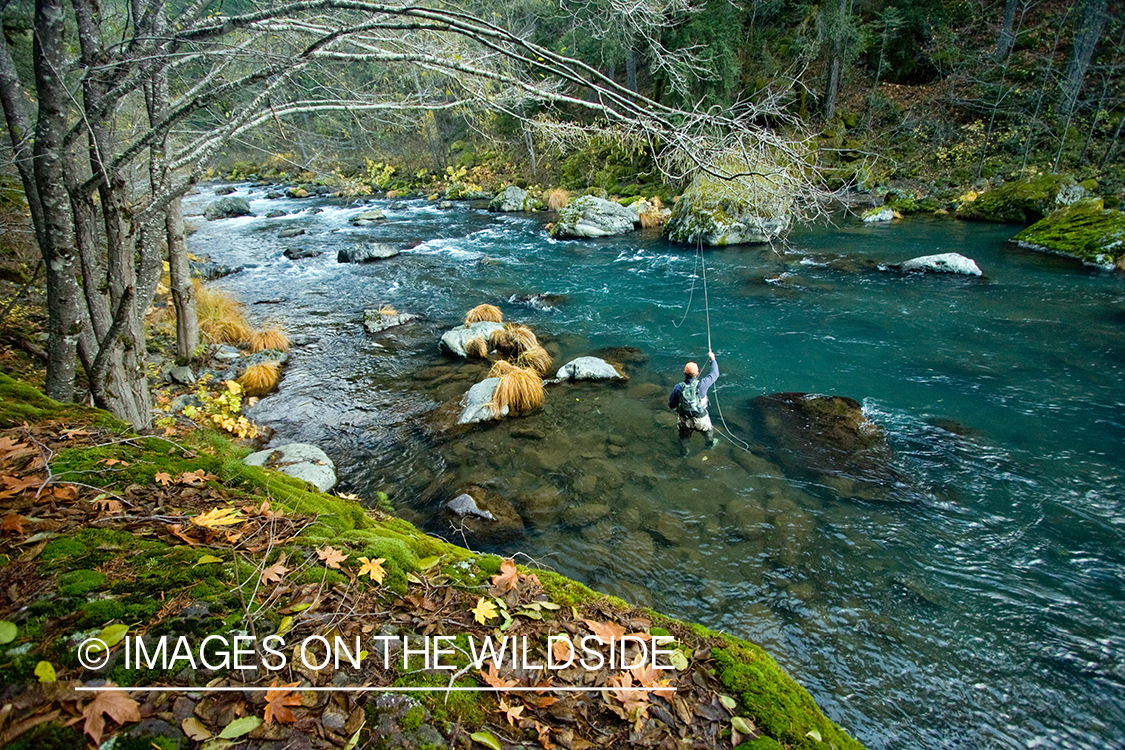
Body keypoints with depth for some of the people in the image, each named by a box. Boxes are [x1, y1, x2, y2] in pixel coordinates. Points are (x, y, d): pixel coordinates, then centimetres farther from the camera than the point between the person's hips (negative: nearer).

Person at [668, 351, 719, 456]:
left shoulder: (678, 388, -19)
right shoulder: (701, 385, -23)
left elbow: (671, 405, -8)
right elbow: (714, 374, -5)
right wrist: (713, 359, 10)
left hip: (685, 421, 1)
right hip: (701, 420, -1)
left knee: (683, 436, 30)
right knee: (708, 431, 33)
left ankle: (683, 452, 52)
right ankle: (710, 443, 60)